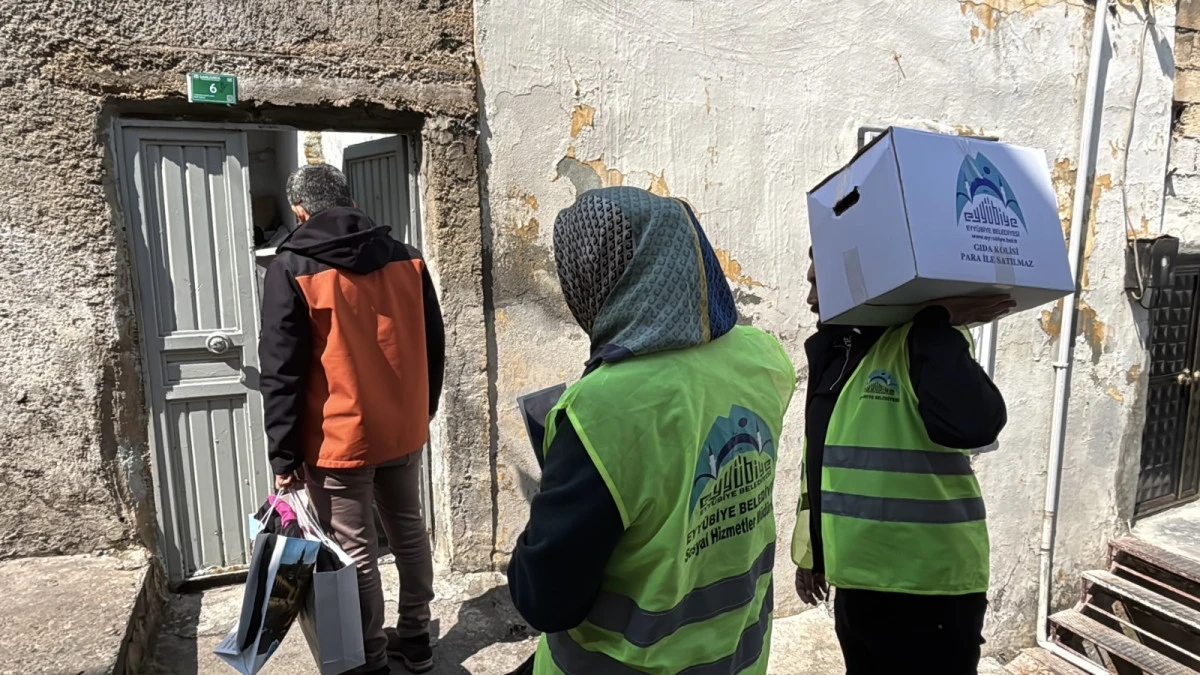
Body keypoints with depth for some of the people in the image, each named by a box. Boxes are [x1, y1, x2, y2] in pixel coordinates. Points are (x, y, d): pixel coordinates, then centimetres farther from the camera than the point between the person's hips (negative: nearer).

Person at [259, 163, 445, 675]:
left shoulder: (292, 268, -10)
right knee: (409, 535, 18)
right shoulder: (407, 260, 3)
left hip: (338, 439, -5)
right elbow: (433, 348, 9)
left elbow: (281, 370, -11)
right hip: (403, 431, 5)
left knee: (354, 553, 8)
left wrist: (283, 453, -6)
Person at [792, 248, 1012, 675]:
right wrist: (809, 554, 19)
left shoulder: (919, 347, -14)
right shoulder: (829, 354, 9)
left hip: (926, 593, -7)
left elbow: (973, 424, -34)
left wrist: (937, 323, -26)